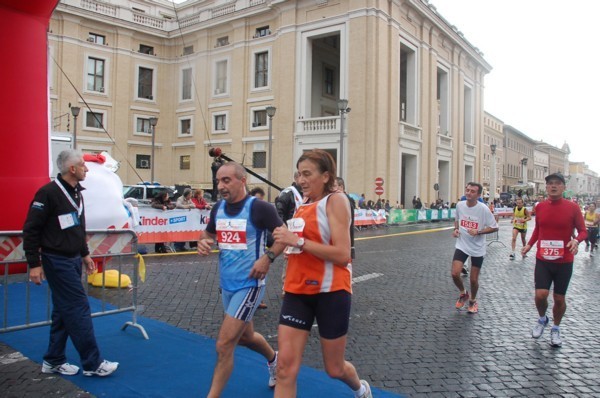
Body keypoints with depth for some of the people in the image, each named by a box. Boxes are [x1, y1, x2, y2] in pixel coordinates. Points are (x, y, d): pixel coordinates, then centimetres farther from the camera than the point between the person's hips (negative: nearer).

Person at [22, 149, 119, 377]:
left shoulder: (76, 192, 11)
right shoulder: (48, 193, -16)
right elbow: (31, 230, -16)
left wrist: (84, 254, 20)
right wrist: (34, 263, -16)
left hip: (73, 260, 9)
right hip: (57, 262, -9)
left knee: (64, 311, 14)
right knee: (79, 309, -6)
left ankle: (53, 361, 27)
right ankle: (92, 364, 4)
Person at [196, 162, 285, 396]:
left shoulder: (259, 208, -16)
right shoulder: (218, 208, 3)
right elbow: (208, 233, 18)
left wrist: (268, 257, -24)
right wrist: (203, 242, -5)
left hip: (249, 284, -7)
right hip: (227, 284, 8)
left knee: (224, 345, -8)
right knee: (245, 337, 25)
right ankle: (273, 359, 53)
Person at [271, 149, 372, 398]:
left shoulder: (336, 200, -11)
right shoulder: (303, 206, 11)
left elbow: (342, 254, -20)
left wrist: (298, 241, -24)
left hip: (330, 292, -6)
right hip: (298, 291, 6)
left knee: (335, 369, 13)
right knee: (285, 368, -2)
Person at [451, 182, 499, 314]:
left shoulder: (483, 209, -17)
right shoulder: (459, 205, -5)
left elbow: (494, 227, -10)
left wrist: (478, 232, -23)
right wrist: (456, 229, -4)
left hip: (477, 249, -2)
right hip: (461, 245, 2)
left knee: (474, 279, 7)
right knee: (455, 274, -11)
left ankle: (472, 300, 36)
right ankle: (463, 294, 20)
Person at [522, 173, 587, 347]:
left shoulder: (573, 207, -8)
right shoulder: (540, 207, 1)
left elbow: (583, 231, -2)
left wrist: (576, 240, -23)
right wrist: (529, 244, 6)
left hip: (564, 262, -1)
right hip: (543, 260, 1)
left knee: (559, 298, 9)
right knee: (540, 295, -9)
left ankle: (556, 329, 33)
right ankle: (542, 320, 23)